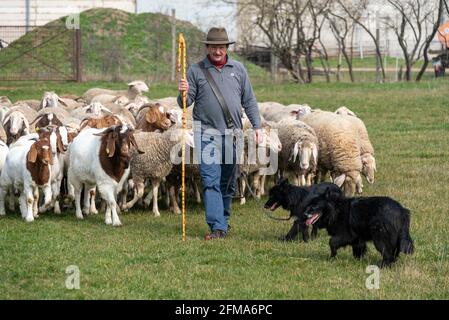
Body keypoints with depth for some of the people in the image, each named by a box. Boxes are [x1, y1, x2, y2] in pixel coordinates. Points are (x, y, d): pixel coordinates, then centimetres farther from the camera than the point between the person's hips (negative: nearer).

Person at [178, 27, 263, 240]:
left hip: (232, 134, 3)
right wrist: (183, 93, -20)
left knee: (228, 182, 10)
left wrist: (257, 126, 7)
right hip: (207, 133, -3)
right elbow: (186, 103, 2)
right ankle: (217, 228, -15)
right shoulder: (196, 71, 3)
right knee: (211, 182, -10)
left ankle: (224, 221, 23)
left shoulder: (238, 69, 10)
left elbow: (249, 101, 14)